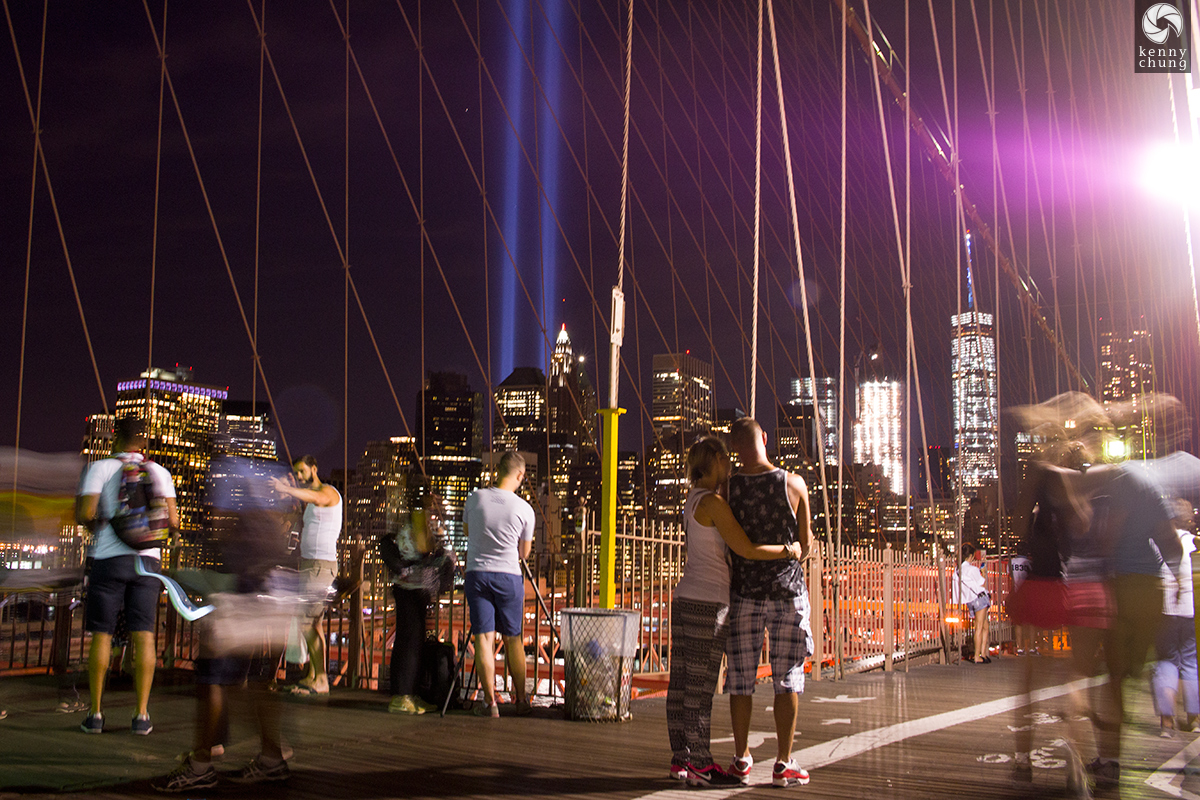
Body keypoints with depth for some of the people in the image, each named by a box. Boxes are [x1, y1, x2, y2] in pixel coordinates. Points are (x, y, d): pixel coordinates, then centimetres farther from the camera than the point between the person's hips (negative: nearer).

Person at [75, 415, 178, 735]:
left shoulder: (100, 468, -2)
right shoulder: (159, 472, 7)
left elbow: (84, 513, -12)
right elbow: (172, 521, 2)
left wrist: (93, 524, 11)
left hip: (109, 558, -2)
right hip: (148, 558, 2)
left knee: (101, 634, 4)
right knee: (143, 635, 1)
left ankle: (95, 713, 5)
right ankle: (141, 715, -1)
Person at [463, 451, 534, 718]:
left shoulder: (475, 498, -3)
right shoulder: (524, 509, -7)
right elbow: (524, 552, 6)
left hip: (476, 573, 1)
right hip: (509, 576, -1)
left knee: (484, 638, 1)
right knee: (513, 638, 11)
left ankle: (490, 702, 0)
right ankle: (521, 699, 18)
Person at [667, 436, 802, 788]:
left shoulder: (693, 499, 15)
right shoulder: (712, 502, -13)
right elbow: (746, 549, -17)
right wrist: (789, 549, -4)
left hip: (684, 597, 9)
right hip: (708, 602, -9)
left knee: (681, 682, 9)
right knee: (701, 686, -6)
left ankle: (681, 758, 14)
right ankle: (701, 765, -2)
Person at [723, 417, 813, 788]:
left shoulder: (726, 487, -7)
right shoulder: (794, 484, -8)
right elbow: (805, 543, 2)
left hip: (744, 591, 1)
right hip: (787, 591, -1)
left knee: (741, 678, 9)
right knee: (787, 678, 6)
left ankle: (742, 761, 14)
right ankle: (783, 764, 7)